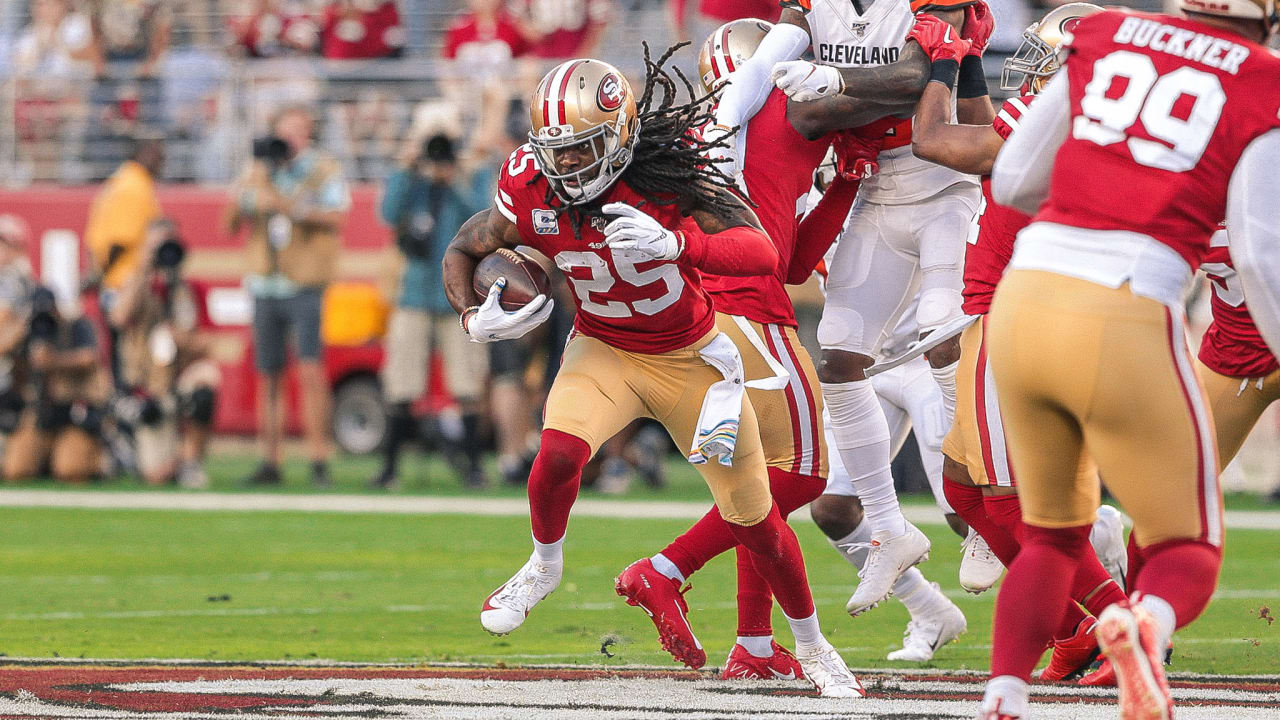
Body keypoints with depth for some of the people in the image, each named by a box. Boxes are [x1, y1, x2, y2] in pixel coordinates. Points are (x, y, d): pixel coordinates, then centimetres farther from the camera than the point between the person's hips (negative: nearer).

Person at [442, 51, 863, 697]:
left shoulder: (671, 179, -27)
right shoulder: (532, 194, -17)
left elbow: (763, 254, -37)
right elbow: (463, 251, 2)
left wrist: (674, 243, -54)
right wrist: (474, 318, -18)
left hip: (691, 358, -1)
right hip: (604, 350, 1)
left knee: (754, 520, 5)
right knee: (559, 453, -30)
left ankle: (811, 646, 29)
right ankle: (544, 565, 1)